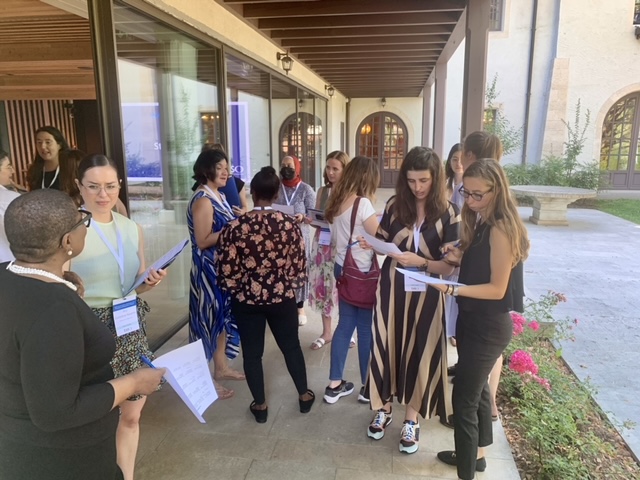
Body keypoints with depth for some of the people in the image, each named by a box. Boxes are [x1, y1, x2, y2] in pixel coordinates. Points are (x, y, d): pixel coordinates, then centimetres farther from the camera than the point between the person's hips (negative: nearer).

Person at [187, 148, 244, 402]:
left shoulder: (218, 195, 11)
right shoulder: (203, 200, -18)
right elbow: (203, 241, -22)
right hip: (209, 270, -9)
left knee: (223, 315, 17)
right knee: (210, 319, 0)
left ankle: (221, 367, 32)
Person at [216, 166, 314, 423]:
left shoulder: (235, 226, -15)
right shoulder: (290, 224, -11)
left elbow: (226, 271, -11)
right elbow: (300, 265, -4)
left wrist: (238, 289, 9)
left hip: (247, 299, -1)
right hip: (282, 297, 2)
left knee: (252, 352, 15)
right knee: (291, 346, 20)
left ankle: (260, 405, 28)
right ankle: (304, 395, 35)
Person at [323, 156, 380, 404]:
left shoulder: (337, 201, 6)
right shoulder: (362, 204, -18)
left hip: (342, 267, 7)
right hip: (361, 272, -7)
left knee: (345, 324, 13)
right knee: (366, 329, 5)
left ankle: (334, 384, 20)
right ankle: (368, 387, 19)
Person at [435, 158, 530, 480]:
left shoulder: (500, 228, -21)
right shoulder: (479, 222, 6)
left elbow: (497, 288, -21)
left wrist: (451, 288, -29)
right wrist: (459, 258, -4)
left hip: (489, 326, -9)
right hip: (472, 319, 9)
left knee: (463, 399, -1)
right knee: (476, 388, 22)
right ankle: (475, 454, 41)